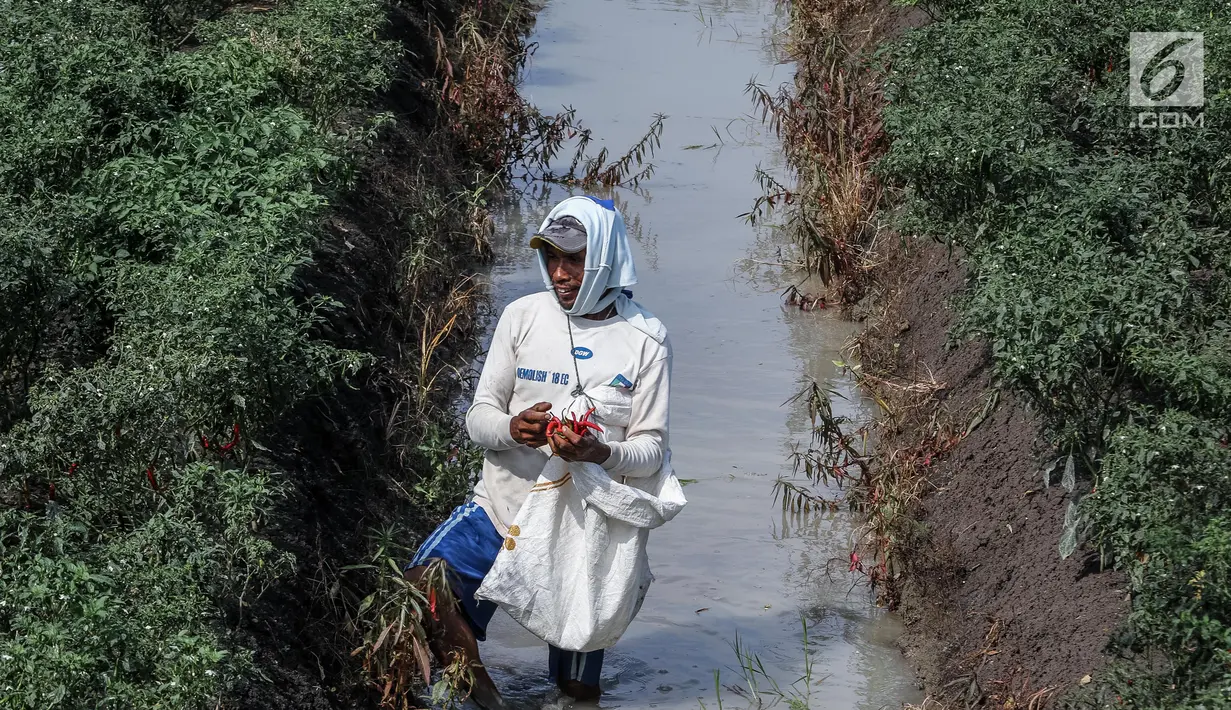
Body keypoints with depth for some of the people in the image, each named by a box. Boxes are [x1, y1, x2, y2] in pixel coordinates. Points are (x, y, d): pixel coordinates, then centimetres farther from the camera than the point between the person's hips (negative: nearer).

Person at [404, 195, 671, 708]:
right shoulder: (522, 317, -2)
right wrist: (512, 429, -24)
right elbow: (479, 417, 0)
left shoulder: (645, 340, -6)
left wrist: (600, 453, -29)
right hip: (502, 507, 1)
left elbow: (651, 450, -7)